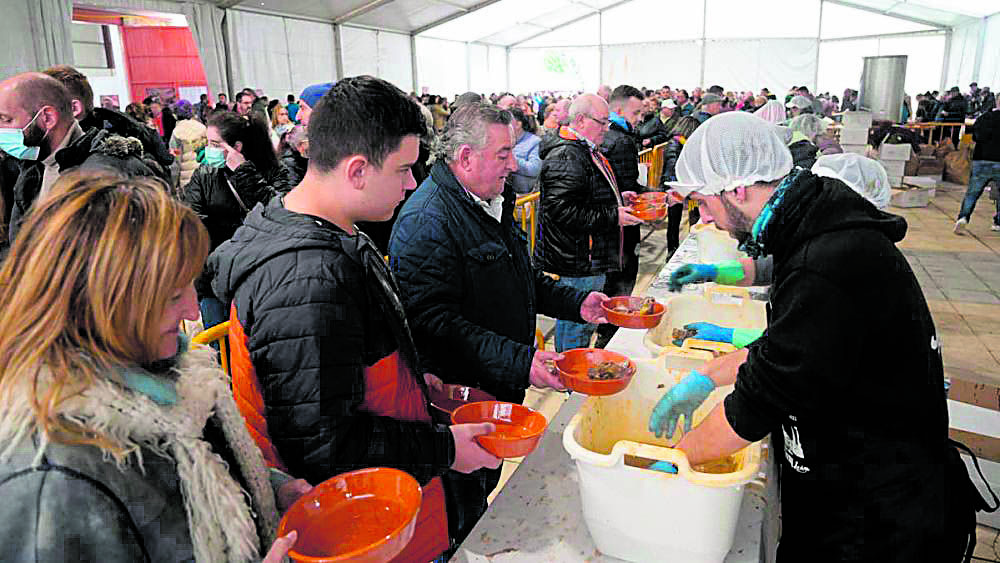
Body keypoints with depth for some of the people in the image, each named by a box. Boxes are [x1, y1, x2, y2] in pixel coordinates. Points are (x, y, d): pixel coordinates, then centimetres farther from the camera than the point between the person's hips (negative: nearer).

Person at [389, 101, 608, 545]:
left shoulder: (483, 205, 10)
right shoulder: (427, 221, -24)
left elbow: (518, 278, 22)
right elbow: (433, 321, -31)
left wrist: (576, 303, 8)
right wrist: (517, 362, -36)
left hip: (500, 388, 10)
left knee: (486, 486, 27)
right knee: (460, 527, 10)